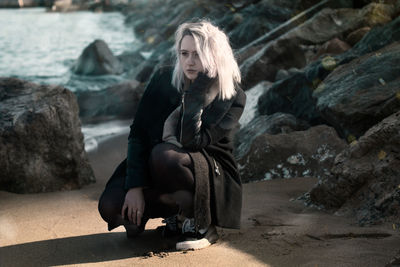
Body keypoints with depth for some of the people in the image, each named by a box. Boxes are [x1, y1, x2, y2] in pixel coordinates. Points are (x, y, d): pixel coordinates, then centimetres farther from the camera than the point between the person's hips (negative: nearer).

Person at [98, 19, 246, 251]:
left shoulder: (233, 98, -14)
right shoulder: (163, 80, -6)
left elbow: (191, 142, -26)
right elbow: (138, 133, -9)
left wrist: (197, 94, -28)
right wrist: (135, 186, -19)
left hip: (212, 178, -3)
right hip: (154, 169, 4)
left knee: (164, 155, -36)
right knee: (111, 207, -22)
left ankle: (202, 224, -14)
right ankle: (181, 213, 1)